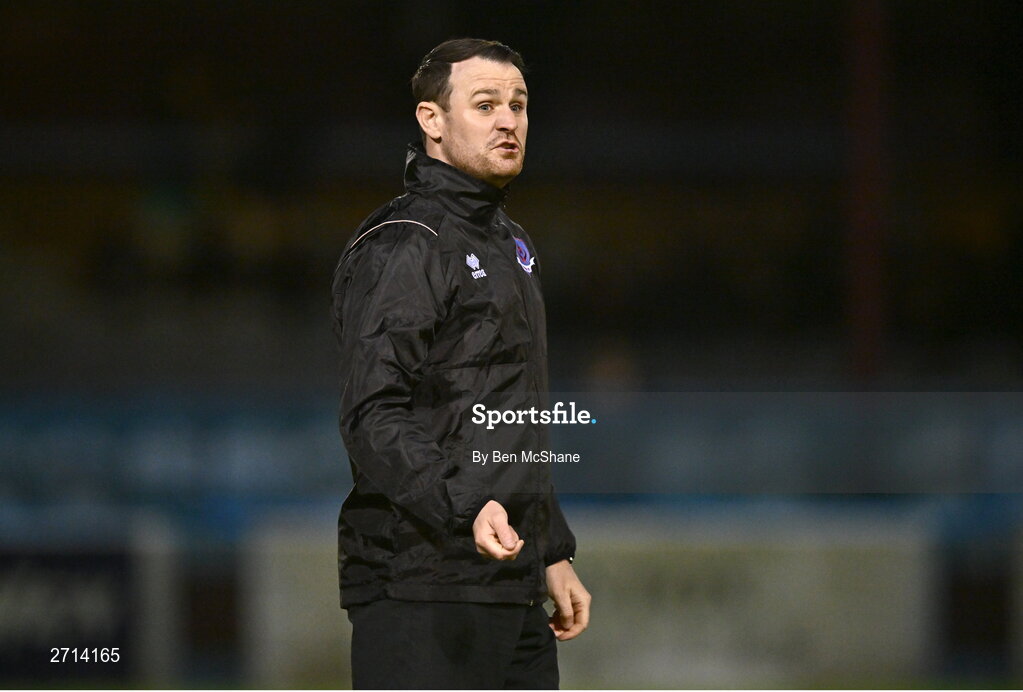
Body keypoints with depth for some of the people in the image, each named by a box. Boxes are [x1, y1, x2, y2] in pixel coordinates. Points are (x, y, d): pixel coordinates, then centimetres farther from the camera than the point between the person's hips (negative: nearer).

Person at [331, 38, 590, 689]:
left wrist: (554, 553, 26)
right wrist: (464, 508, -33)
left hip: (513, 586, 9)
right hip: (421, 591, -9)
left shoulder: (513, 245, 22)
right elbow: (374, 417, -20)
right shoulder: (401, 247, -10)